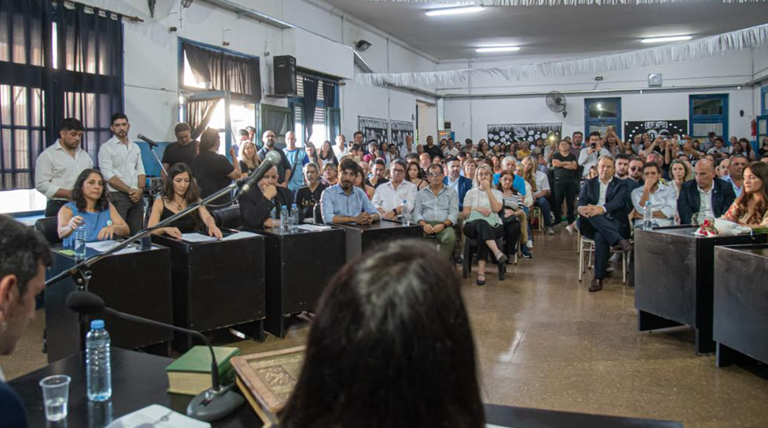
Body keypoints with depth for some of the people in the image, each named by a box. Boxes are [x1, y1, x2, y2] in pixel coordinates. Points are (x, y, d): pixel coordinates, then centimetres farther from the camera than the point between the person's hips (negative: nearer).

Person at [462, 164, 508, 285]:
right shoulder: (471, 192, 21)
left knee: (482, 233, -38)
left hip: (493, 226, 0)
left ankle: (481, 270, -49)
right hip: (472, 225, 0)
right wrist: (477, 209, -6)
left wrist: (488, 190, 0)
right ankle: (497, 252, -63)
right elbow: (464, 213, 12)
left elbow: (496, 208, -2)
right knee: (482, 223, -39)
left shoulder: (496, 192, 20)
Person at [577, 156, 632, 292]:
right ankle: (619, 240, -42)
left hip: (613, 224, -2)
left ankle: (598, 278, -32)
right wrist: (582, 209, -25)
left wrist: (601, 209, -32)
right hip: (591, 224, 2)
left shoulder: (621, 185, 11)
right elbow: (581, 203, 2)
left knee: (600, 236, -36)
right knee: (588, 213, -34)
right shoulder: (589, 184, 18)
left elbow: (617, 202, -11)